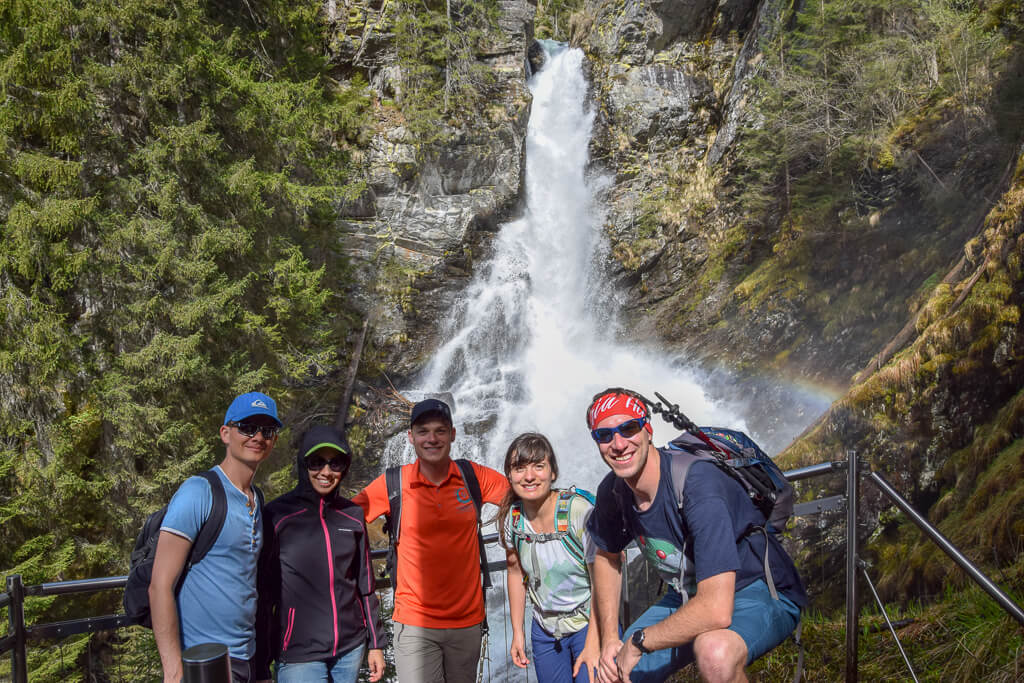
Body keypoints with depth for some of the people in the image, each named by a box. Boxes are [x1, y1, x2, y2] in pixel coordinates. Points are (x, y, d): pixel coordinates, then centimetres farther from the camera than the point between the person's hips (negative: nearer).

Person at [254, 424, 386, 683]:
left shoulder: (353, 515, 4)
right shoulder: (276, 516, -7)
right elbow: (263, 593, -5)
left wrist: (376, 643, 12)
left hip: (351, 648, 4)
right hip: (299, 656, -4)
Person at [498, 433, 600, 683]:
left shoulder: (579, 510, -20)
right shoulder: (513, 516, -7)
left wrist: (594, 644, -18)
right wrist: (517, 631, 8)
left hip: (589, 624, -4)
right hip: (544, 629, 4)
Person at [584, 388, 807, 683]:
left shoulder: (698, 483, -33)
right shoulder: (612, 491, -10)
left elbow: (716, 609, -38)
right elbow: (607, 556, 12)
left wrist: (638, 641, -25)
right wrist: (609, 639, 2)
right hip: (689, 596, 7)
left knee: (715, 651, -38)